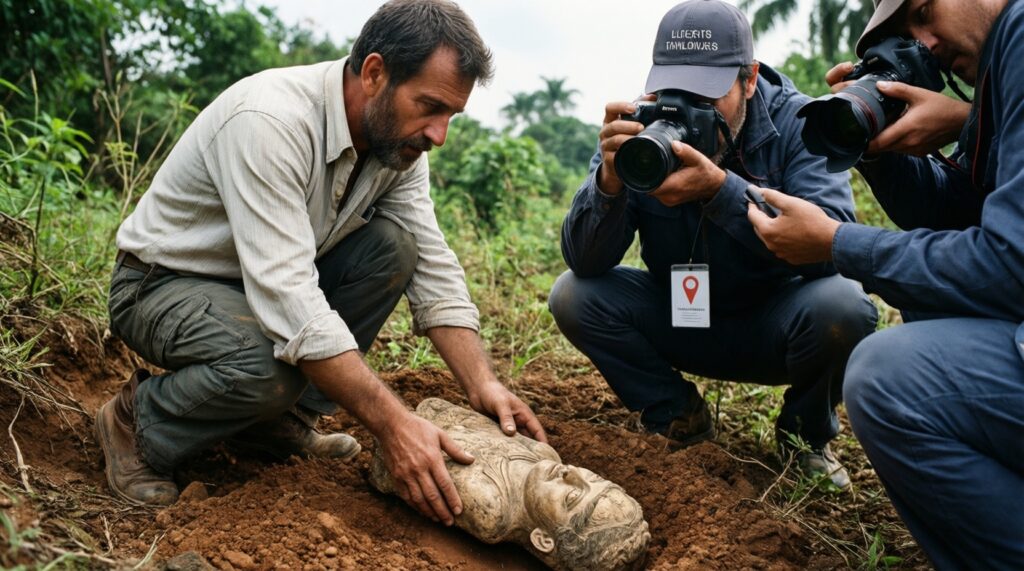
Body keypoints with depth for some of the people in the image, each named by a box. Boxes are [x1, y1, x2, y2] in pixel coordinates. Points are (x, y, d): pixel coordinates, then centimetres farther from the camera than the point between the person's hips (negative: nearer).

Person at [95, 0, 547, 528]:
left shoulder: (397, 135, -9)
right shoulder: (271, 120, -32)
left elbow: (433, 268, -8)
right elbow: (285, 296, -39)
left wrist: (482, 385, -21)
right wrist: (393, 423, -39)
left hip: (272, 280, 7)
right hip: (161, 284, -7)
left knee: (392, 248, -14)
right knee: (268, 367, -36)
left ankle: (282, 416, -3)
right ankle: (137, 423, -4)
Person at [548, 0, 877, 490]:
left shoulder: (796, 122, -17)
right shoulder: (642, 131, -13)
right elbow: (585, 261, -18)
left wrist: (720, 187, -43)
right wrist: (609, 177, -37)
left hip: (776, 321, -1)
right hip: (680, 317, 2)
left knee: (842, 305, -32)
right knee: (573, 296, -19)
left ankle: (806, 434, 2)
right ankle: (678, 418, 5)